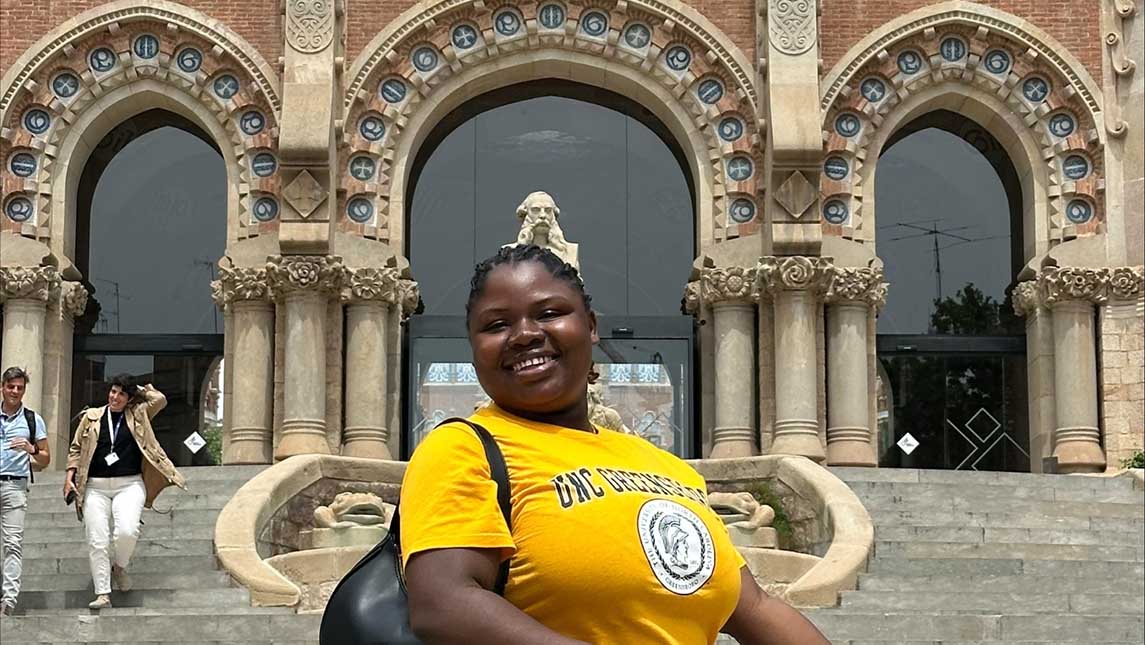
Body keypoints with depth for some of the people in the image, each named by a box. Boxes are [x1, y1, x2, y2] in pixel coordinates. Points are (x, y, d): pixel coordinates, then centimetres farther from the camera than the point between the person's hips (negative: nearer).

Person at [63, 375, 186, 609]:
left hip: (130, 485, -1)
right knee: (97, 541, -7)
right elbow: (76, 448, 15)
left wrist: (141, 389, 15)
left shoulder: (138, 415, 10)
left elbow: (160, 400, 0)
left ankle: (119, 567, 7)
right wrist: (70, 475, 4)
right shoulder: (91, 417, 12)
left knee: (127, 531, -23)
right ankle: (103, 594, -3)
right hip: (96, 487, 1)